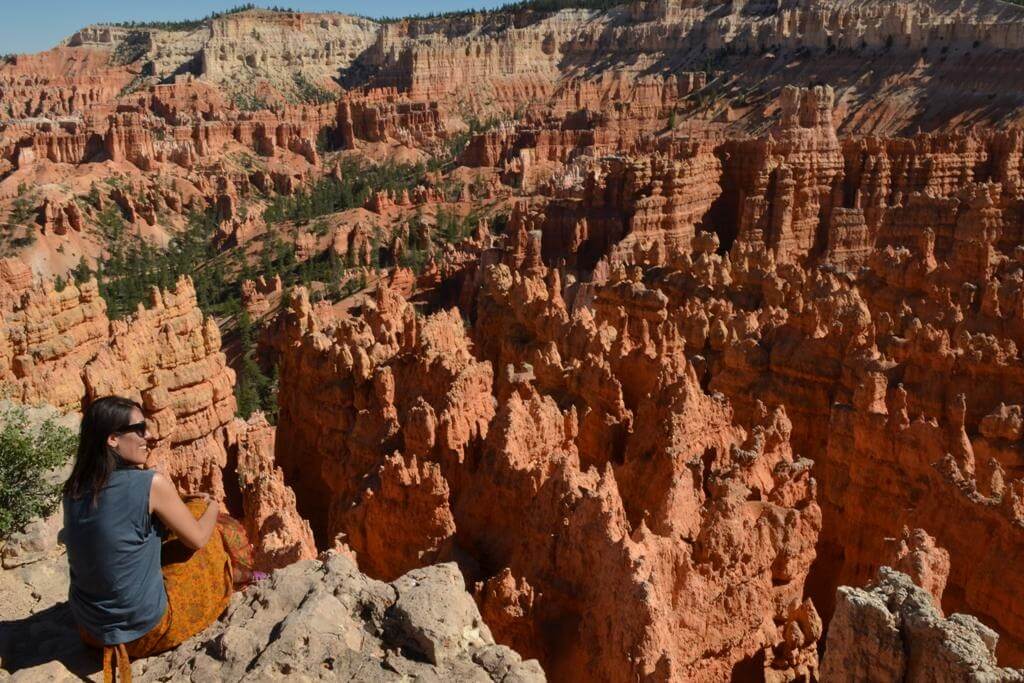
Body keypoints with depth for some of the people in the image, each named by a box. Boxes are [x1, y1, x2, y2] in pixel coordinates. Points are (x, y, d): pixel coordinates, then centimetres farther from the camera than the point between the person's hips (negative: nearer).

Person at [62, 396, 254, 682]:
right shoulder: (151, 483, -21)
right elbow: (197, 539, -9)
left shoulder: (74, 489, -3)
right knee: (222, 533, 11)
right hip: (146, 629, -6)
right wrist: (213, 508, 11)